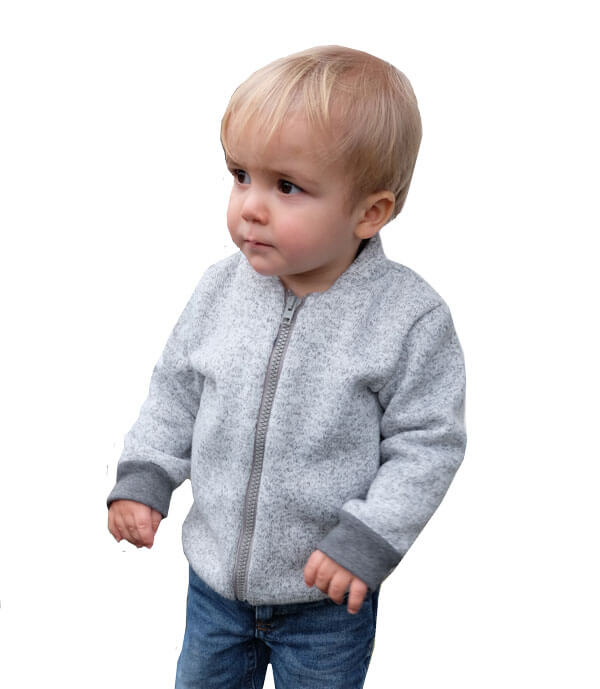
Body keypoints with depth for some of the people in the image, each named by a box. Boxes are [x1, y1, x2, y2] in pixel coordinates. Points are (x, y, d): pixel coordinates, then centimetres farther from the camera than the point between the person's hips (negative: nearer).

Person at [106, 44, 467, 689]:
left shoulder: (410, 318, -21)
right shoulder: (219, 289, -9)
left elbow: (428, 443, -14)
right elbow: (176, 390, 5)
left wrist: (366, 539, -19)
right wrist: (142, 476, -1)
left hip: (328, 595, -3)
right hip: (213, 575, 4)